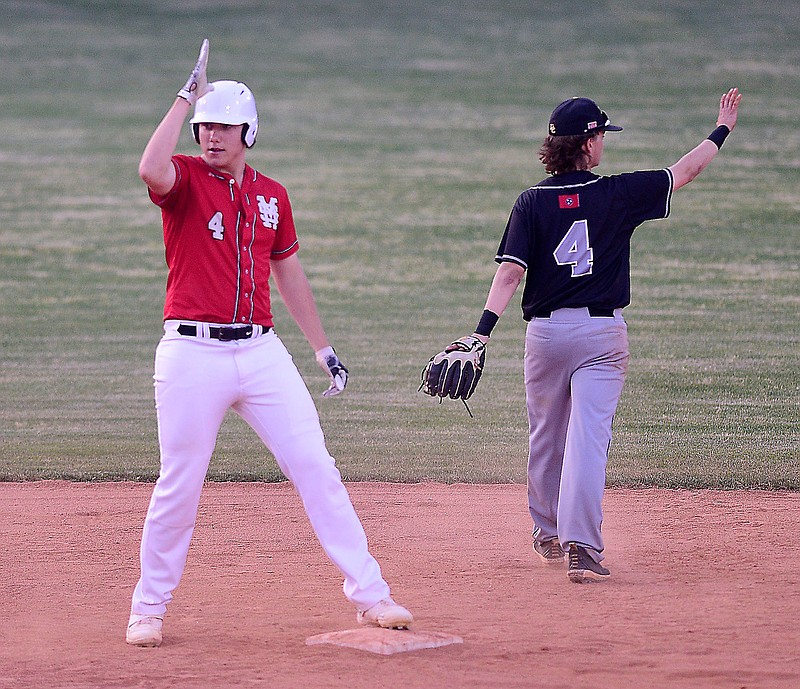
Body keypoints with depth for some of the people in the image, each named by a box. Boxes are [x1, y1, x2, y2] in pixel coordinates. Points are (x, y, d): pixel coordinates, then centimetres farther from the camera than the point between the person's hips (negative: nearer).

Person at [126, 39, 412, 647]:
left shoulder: (271, 196, 12)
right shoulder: (184, 178, -1)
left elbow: (289, 274, 22)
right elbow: (151, 169, -27)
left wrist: (323, 347, 21)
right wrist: (187, 97, -18)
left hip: (261, 351, 4)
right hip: (193, 353, -4)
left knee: (316, 467, -1)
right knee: (179, 486, 2)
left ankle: (369, 594, 3)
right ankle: (148, 609, 17)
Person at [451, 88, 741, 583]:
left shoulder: (533, 202, -4)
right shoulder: (619, 194, -5)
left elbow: (511, 272, -14)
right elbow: (685, 171, 8)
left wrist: (483, 333, -18)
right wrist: (722, 130, 23)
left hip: (545, 332, 2)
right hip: (603, 333, -2)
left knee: (546, 438, 18)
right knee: (589, 438, -9)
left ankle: (549, 537, 32)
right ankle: (582, 547, -19)